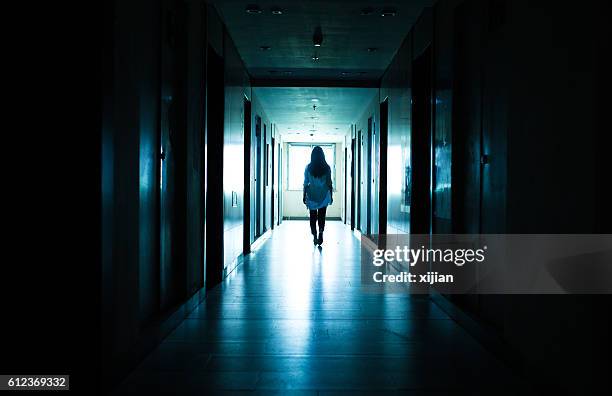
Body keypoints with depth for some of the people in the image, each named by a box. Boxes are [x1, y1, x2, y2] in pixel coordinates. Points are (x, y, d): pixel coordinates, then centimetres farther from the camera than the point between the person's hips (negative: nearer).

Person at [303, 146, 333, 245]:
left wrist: (304, 196, 6)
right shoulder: (327, 167, -6)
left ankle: (315, 237, 13)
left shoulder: (308, 168, -6)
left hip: (312, 195, 0)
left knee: (313, 217, 11)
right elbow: (329, 183, -2)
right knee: (322, 216, 9)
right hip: (323, 194, 0)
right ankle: (321, 232, -13)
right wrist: (331, 196, 7)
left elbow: (306, 183, -3)